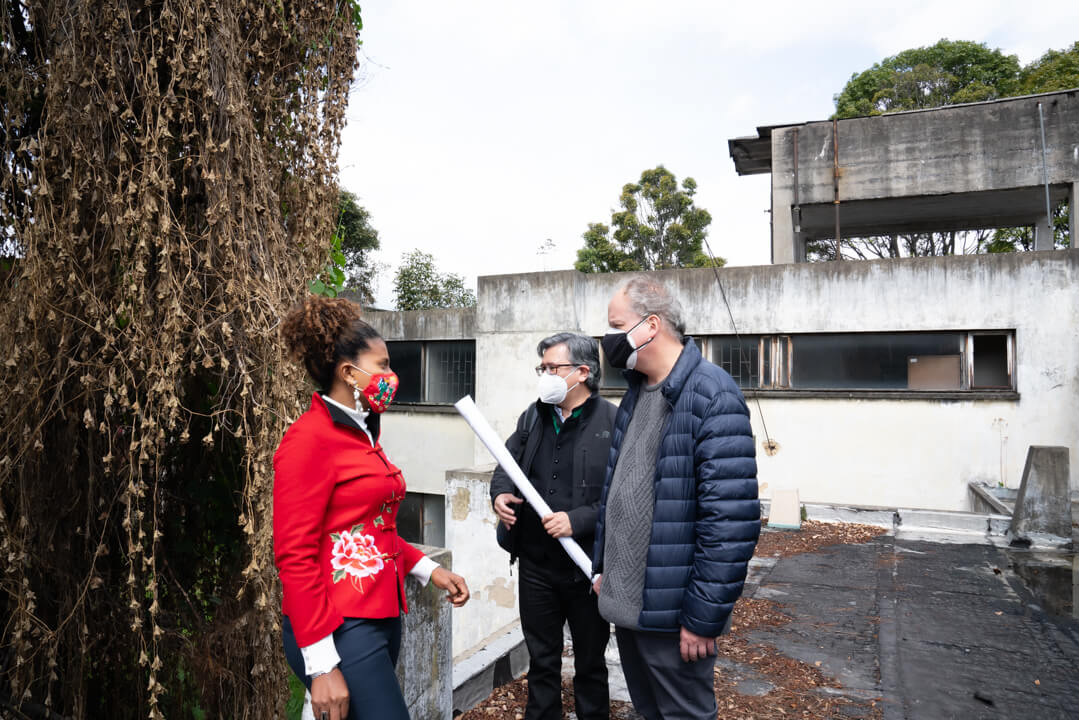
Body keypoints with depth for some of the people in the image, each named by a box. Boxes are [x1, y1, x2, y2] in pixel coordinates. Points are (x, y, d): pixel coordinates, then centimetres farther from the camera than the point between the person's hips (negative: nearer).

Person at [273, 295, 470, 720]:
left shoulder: (364, 436, 10)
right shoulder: (309, 439, -14)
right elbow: (295, 557, -16)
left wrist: (428, 569, 8)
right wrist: (321, 664, -17)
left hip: (382, 618, 8)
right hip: (340, 628, -8)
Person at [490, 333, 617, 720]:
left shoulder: (613, 423, -14)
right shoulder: (533, 417, 4)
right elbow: (507, 465, 13)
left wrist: (578, 520, -25)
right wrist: (501, 494, -7)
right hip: (536, 564, 5)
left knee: (590, 663, 17)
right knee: (541, 659, 20)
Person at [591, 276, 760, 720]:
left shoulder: (713, 396, -18)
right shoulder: (636, 392, 8)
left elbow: (732, 520, -22)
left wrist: (704, 616, -20)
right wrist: (602, 565, 14)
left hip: (670, 612, -8)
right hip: (623, 600, 8)